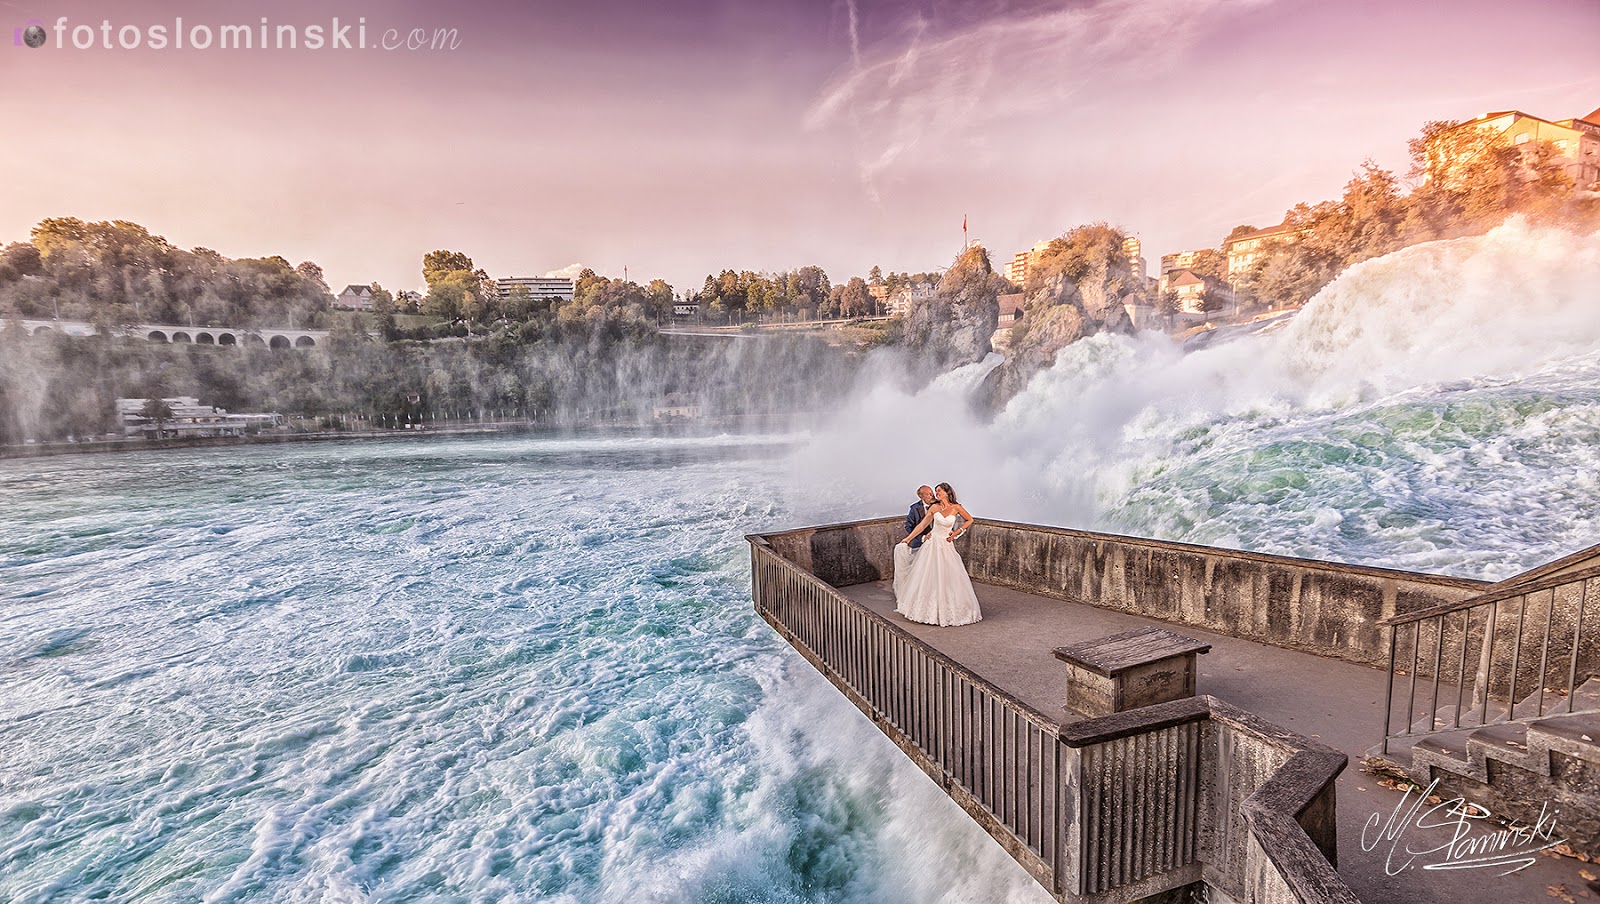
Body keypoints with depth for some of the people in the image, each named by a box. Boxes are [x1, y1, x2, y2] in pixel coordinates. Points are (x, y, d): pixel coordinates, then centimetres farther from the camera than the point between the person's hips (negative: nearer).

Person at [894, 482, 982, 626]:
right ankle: (928, 609, 17)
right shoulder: (934, 508, -1)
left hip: (946, 546, -1)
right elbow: (922, 525, 2)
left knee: (949, 579, 0)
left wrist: (957, 532, -2)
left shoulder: (956, 507, -5)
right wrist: (908, 539, 0)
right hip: (932, 544, 1)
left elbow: (970, 520, 7)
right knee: (928, 578, 4)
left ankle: (949, 611, 15)